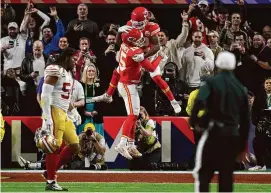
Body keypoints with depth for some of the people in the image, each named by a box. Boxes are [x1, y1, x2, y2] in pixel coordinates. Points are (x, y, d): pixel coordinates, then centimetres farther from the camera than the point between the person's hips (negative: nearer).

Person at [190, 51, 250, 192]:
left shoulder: (211, 82, -2)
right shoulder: (241, 88, 13)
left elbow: (199, 102, -21)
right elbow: (245, 120, 15)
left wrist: (194, 121, -7)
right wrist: (242, 146, 20)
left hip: (214, 133, -4)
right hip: (233, 136, 4)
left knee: (203, 174, -2)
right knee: (226, 177, 10)